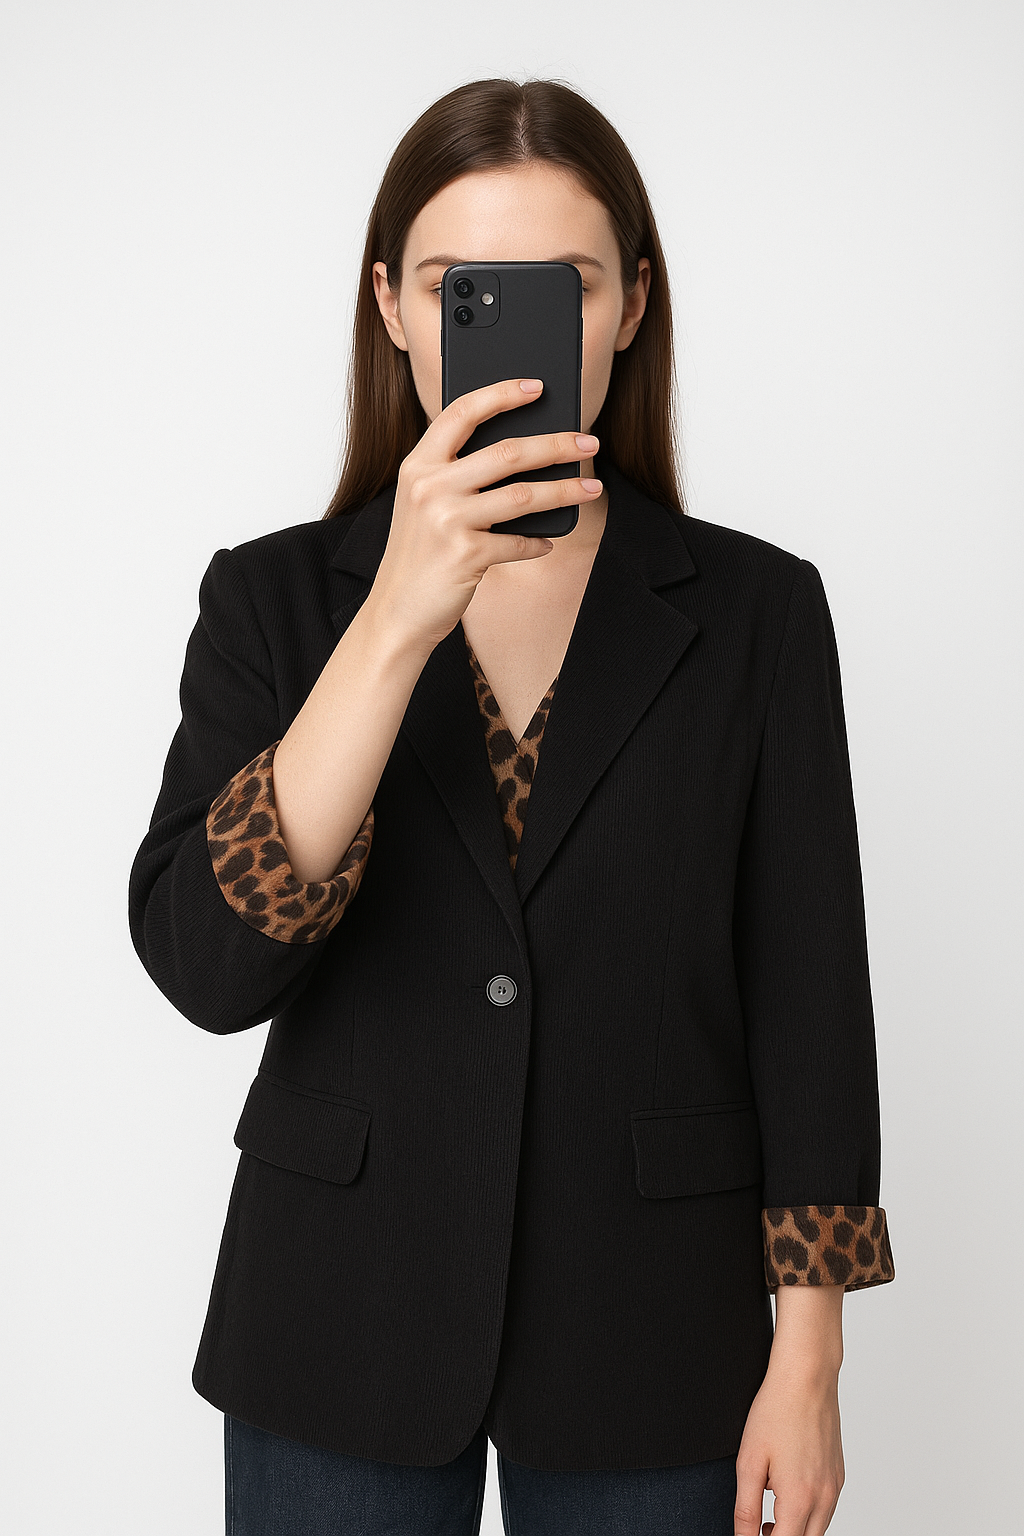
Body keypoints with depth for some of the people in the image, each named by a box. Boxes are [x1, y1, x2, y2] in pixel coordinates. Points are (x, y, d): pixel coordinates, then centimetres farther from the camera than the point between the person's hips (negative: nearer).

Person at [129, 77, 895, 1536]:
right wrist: (399, 620, -26)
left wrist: (806, 1360, -4)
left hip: (644, 1340, 0)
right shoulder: (274, 596, -3)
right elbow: (206, 965, -18)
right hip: (342, 1332, 1)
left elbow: (806, 1003, -2)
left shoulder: (756, 611, -3)